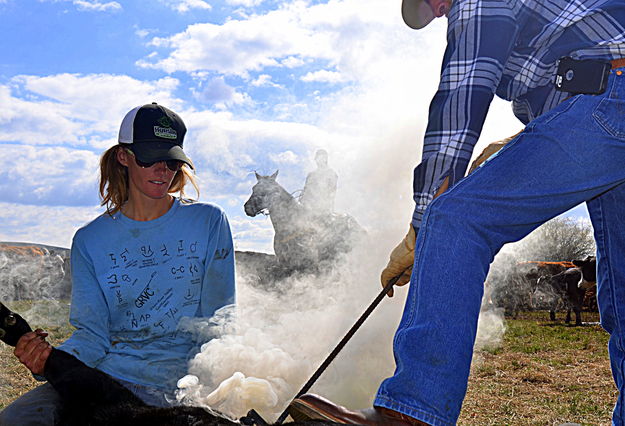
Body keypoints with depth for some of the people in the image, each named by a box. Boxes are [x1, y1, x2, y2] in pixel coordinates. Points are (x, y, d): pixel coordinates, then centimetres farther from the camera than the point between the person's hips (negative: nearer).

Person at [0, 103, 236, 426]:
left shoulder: (209, 222, 3)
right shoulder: (89, 241, 7)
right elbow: (93, 332, 2)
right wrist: (49, 359, -19)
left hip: (168, 387, -2)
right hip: (100, 374, 2)